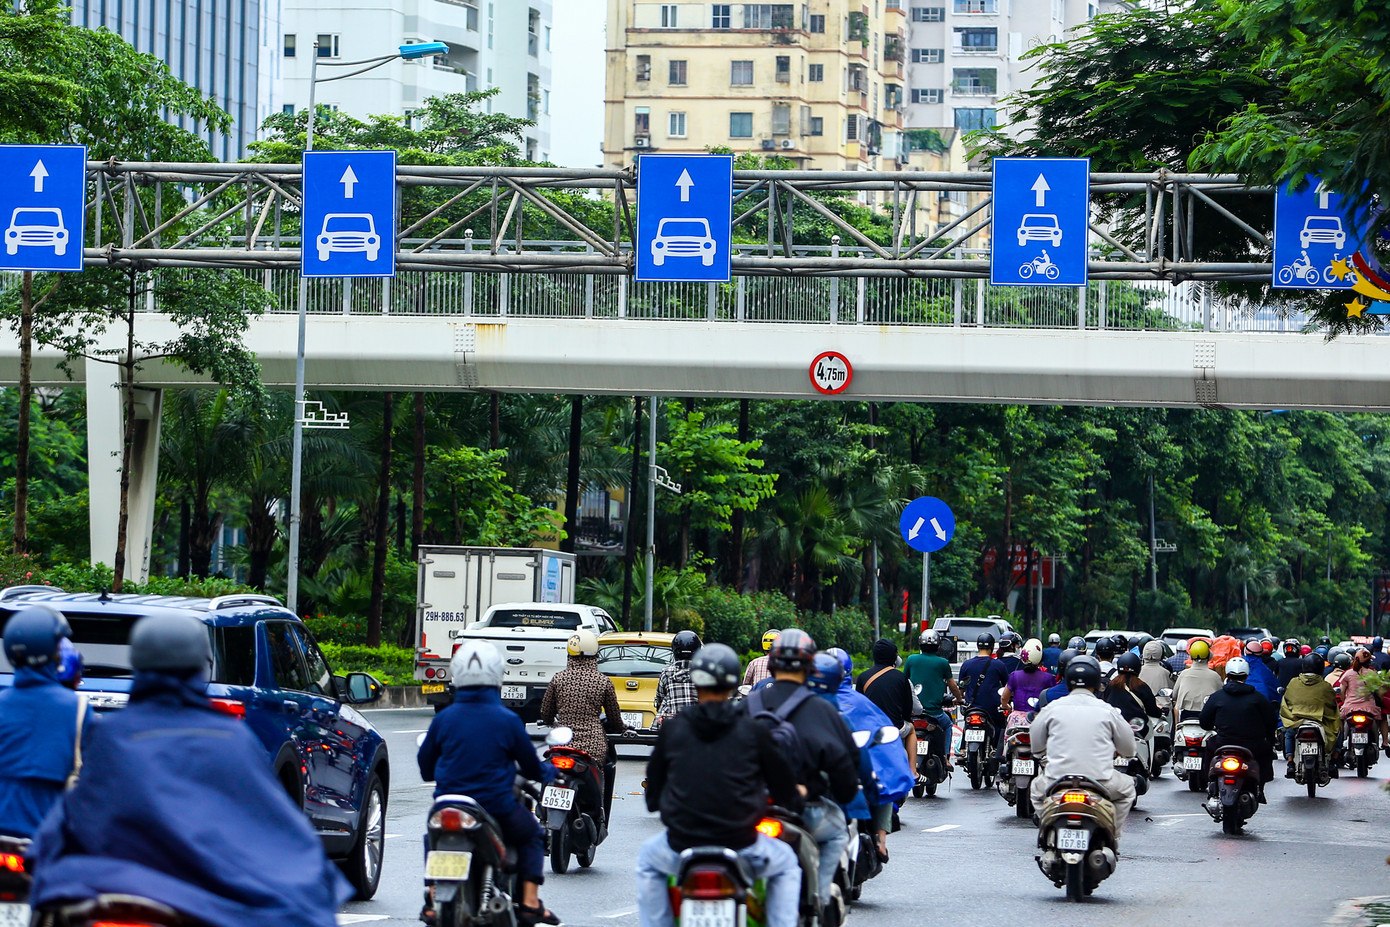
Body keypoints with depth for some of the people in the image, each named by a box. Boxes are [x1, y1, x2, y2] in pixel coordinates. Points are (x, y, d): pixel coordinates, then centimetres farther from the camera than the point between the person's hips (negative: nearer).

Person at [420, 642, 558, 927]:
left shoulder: (443, 719, -2)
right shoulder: (508, 720, -8)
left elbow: (425, 766, 9)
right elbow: (531, 766, 2)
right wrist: (547, 773, 26)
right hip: (497, 807, -2)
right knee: (532, 834, 23)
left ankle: (433, 900, 21)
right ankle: (529, 902, 9)